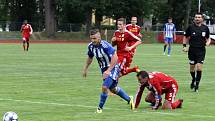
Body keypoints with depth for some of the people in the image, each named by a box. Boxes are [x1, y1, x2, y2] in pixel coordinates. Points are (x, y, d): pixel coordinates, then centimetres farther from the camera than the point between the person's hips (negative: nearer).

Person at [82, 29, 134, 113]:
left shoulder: (105, 45, -28)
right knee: (113, 89, 19)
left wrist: (108, 70, -35)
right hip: (104, 69, 8)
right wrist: (85, 69, 16)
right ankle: (129, 99, 40)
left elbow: (115, 57, -31)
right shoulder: (91, 46, -7)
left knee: (104, 87, -19)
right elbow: (90, 58, 14)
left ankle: (100, 108, -3)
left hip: (112, 68, -8)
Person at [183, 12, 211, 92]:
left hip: (201, 50, -1)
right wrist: (184, 46, 0)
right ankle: (193, 80, 35)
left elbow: (208, 38, 14)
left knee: (199, 67, -13)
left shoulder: (205, 28, 2)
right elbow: (186, 37, 10)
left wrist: (208, 42, -7)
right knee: (192, 67, 9)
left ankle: (197, 83, -5)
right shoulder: (190, 27, -1)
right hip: (192, 50, 1)